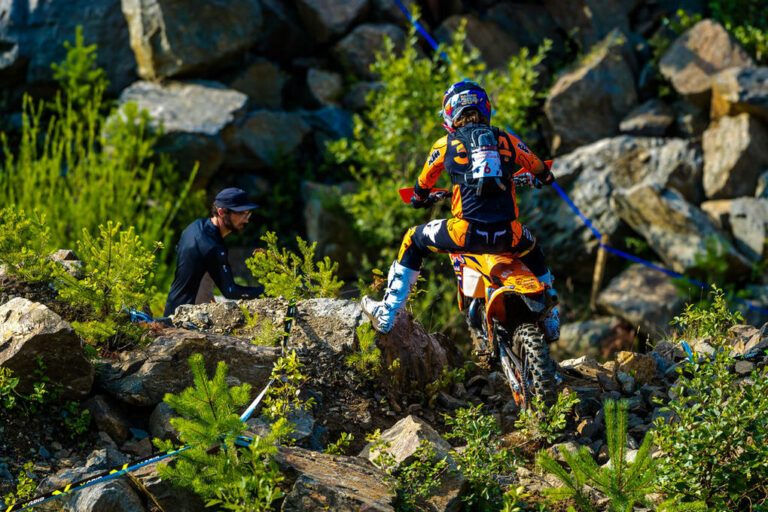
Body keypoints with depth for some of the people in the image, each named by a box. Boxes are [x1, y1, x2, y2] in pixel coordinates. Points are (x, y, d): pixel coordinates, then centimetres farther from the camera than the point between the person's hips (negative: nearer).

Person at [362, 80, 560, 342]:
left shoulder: (446, 144, 9)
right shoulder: (506, 139, 13)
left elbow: (423, 184, 26)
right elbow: (538, 168, 31)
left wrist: (420, 199, 50)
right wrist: (545, 177, 57)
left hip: (467, 232, -2)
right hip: (508, 235, 2)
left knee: (413, 241, 24)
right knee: (533, 251, 37)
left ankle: (386, 314, 24)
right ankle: (551, 320, 43)